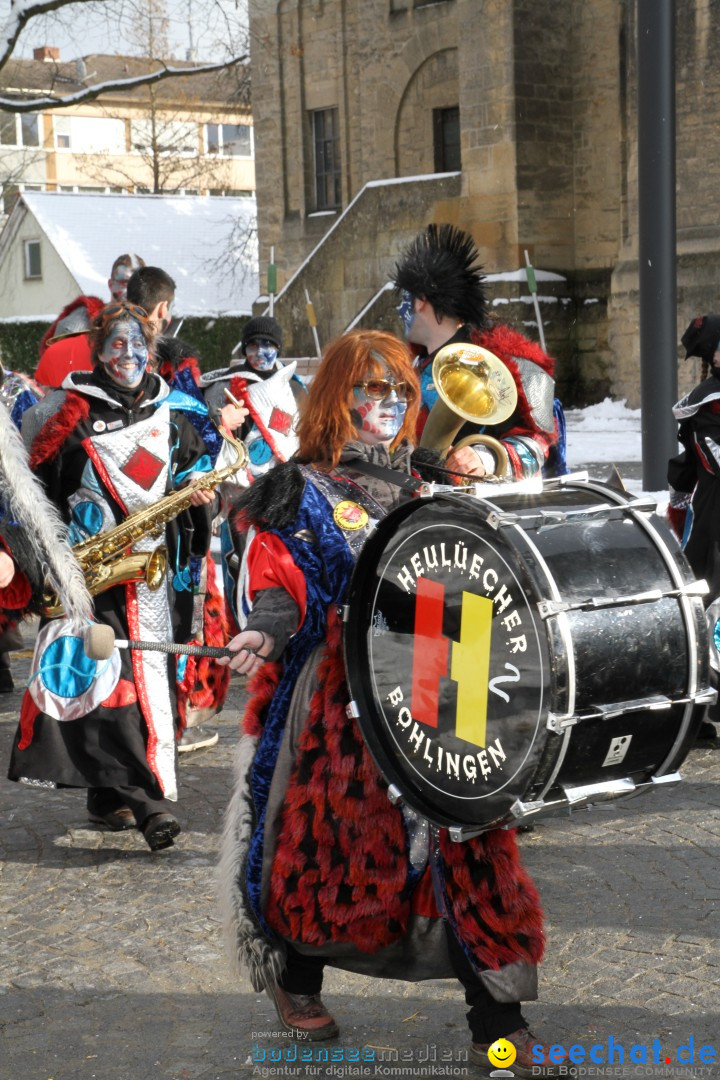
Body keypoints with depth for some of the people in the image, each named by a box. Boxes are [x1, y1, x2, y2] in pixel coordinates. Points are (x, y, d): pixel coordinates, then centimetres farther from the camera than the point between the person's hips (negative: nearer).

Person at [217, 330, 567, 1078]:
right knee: (328, 844, 3)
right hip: (336, 699, -4)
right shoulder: (302, 490, 1)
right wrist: (266, 630, -27)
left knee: (464, 848, -1)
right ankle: (297, 982, 30)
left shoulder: (421, 486, 15)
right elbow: (279, 584, -7)